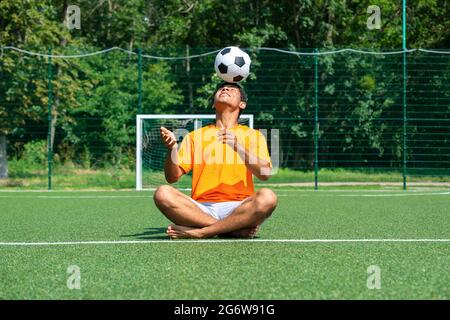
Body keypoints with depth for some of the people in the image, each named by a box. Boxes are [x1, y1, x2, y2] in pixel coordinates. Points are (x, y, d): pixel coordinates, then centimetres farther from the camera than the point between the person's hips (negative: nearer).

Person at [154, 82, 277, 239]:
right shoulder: (195, 136, 18)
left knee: (267, 197, -32)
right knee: (163, 193, -26)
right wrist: (172, 148, -11)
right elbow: (173, 177, 9)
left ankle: (199, 232, -25)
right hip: (201, 209, 1)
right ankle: (236, 229, -25)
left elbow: (264, 174, -4)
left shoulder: (253, 135, 14)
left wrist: (238, 146, -19)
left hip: (237, 209, -1)